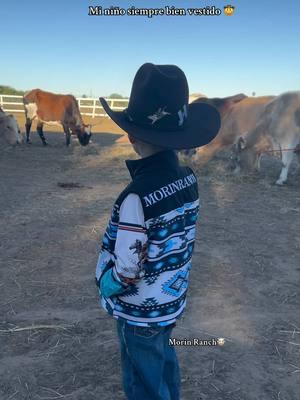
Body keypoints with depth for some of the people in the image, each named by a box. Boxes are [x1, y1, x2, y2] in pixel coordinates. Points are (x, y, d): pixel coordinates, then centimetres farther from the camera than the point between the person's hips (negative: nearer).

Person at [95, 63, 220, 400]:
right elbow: (178, 242, 1)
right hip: (173, 298, 7)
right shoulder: (188, 179, -9)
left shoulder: (137, 197, -31)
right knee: (164, 361, 29)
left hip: (141, 310, -7)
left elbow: (125, 271, -23)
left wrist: (105, 286, -4)